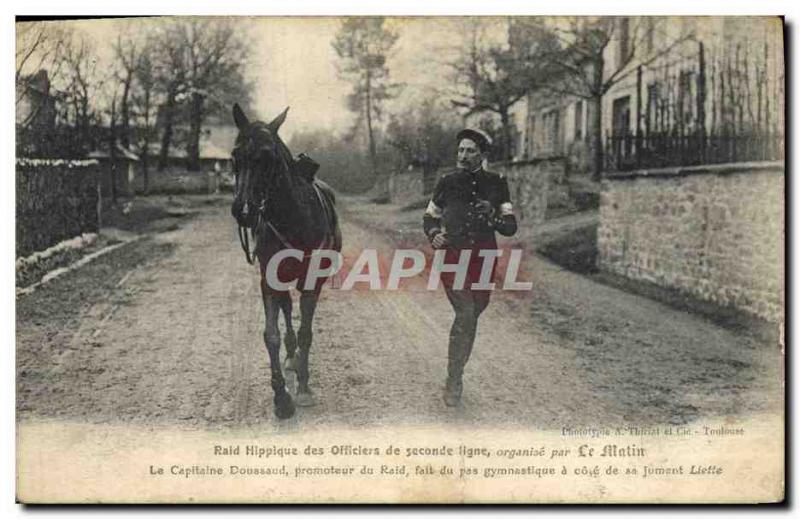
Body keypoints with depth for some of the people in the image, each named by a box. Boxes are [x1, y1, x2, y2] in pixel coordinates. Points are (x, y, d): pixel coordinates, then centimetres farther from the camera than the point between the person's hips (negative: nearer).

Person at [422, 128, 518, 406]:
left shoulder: (496, 184, 2)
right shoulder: (448, 182, 2)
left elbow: (511, 227, 0)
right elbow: (430, 216, 14)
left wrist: (492, 217, -20)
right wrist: (433, 235, -6)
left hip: (483, 257, 2)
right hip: (452, 255, -2)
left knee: (472, 315, 12)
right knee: (466, 314, -16)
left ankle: (455, 376, 29)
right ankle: (454, 381, -7)